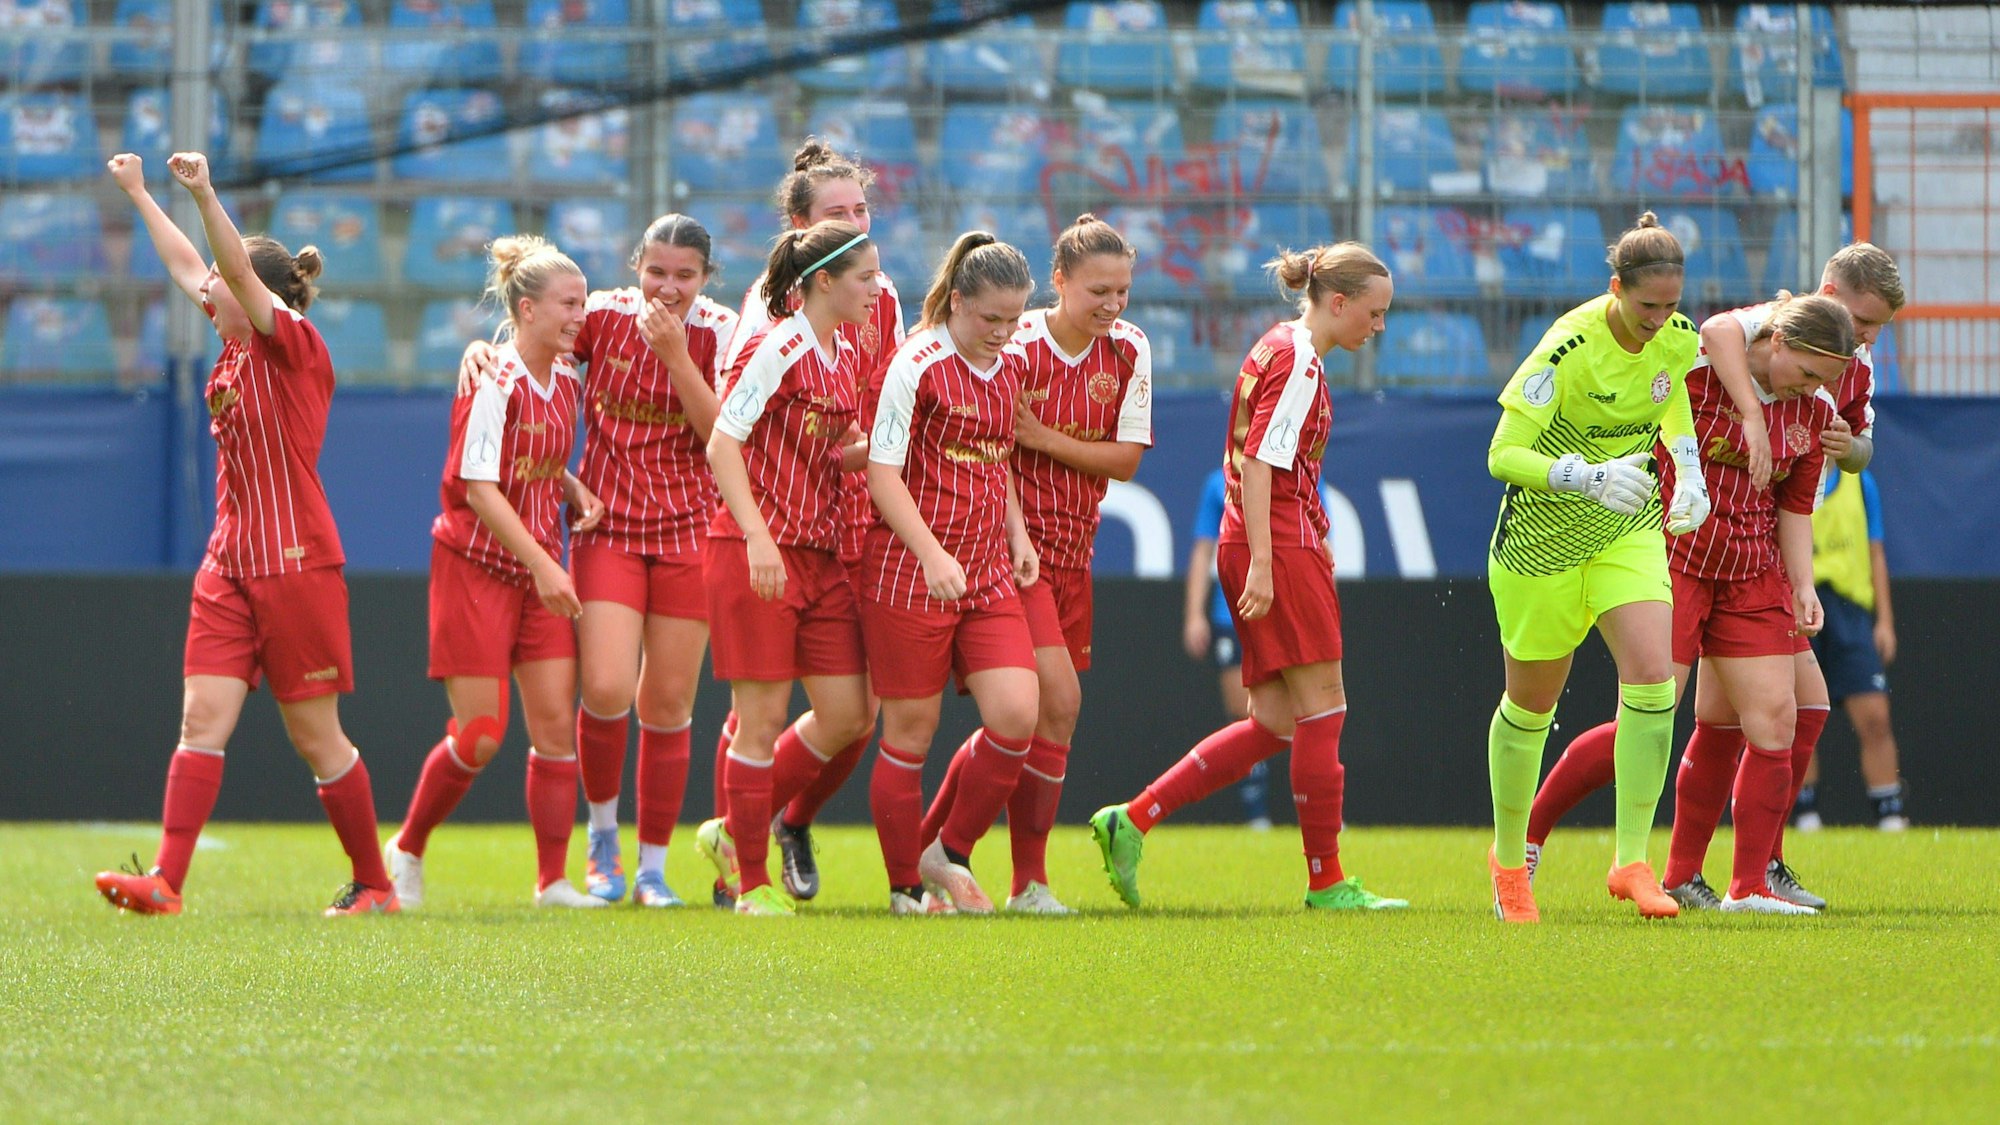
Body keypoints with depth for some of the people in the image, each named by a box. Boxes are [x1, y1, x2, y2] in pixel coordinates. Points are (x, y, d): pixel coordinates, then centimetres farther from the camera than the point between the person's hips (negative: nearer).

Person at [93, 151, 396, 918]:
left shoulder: (294, 343, -8)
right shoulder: (236, 346, 13)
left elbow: (240, 271, -24)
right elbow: (187, 265, 25)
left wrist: (205, 195, -35)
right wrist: (137, 194, 32)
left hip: (297, 564, -8)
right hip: (230, 566, 8)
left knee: (316, 736, -1)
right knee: (203, 717, -5)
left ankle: (373, 883, 12)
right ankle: (164, 882, -13)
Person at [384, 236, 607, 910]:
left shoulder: (567, 381, 9)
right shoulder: (494, 383, -16)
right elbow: (479, 485, -19)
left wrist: (575, 490, 2)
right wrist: (541, 563, -23)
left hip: (541, 572, 7)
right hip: (475, 567, -7)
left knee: (556, 723, -2)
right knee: (480, 736, -7)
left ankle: (552, 880, 3)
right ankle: (407, 849, 16)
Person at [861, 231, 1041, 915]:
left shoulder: (1011, 366, 10)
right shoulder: (917, 366, -11)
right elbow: (882, 470, -13)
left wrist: (1016, 531, 11)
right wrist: (932, 555, -22)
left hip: (988, 573, 6)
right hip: (909, 574, -6)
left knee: (1017, 715, -9)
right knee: (911, 731, -1)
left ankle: (950, 854, 10)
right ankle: (907, 886, 13)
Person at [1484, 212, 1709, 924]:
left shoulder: (1679, 339, -7)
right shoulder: (1568, 349, -26)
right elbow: (1502, 455, -27)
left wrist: (1689, 471, 0)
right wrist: (1590, 477, -40)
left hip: (1629, 531, 4)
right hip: (1544, 538, -4)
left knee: (1652, 674, -18)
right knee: (1532, 703, 10)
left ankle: (1632, 861, -13)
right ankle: (1509, 858, 34)